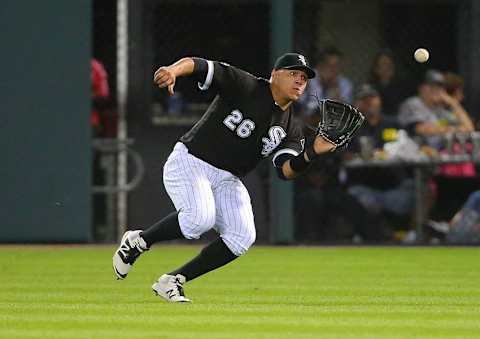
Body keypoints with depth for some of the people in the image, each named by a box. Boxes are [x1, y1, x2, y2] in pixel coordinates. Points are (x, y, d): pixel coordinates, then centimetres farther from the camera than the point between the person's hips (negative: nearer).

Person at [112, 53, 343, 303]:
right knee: (201, 218, -32)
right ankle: (137, 241, -6)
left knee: (242, 237, -16)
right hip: (189, 163, -6)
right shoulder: (244, 87, -8)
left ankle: (172, 281, -3)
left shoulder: (291, 129, 7)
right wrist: (173, 70, -40)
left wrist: (313, 152, -26)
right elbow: (197, 66, -18)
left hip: (227, 180, 6)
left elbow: (286, 171, -7)